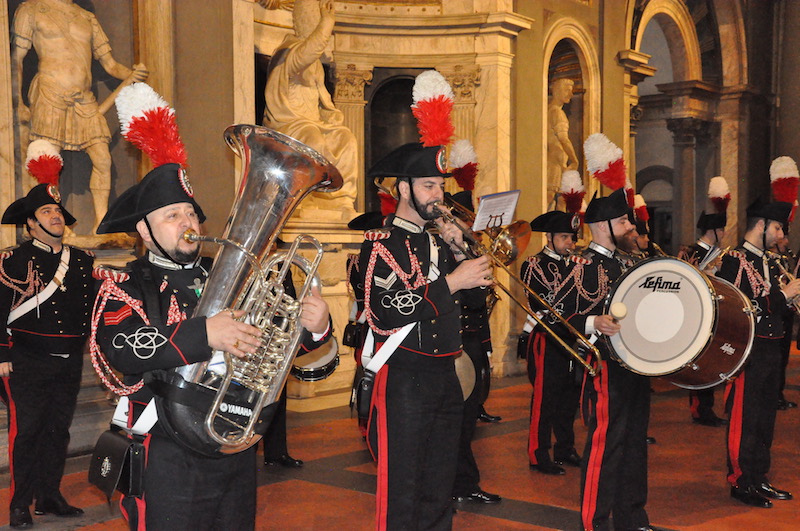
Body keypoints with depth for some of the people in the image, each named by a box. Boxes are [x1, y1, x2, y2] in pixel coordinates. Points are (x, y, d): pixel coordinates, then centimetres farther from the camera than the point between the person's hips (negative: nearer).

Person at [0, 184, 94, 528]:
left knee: (58, 430, 11)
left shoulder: (82, 261, 11)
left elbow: (93, 306, 18)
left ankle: (50, 496, 23)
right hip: (28, 361, -5)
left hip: (70, 361, 5)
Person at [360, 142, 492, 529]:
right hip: (403, 380, -7)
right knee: (401, 495, 1)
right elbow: (386, 312, -22)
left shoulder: (439, 241, 15)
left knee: (439, 493, 16)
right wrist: (451, 282, -20)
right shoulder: (382, 243, -8)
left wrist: (459, 253, -1)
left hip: (445, 377, 7)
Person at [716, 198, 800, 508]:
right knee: (744, 418, -2)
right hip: (749, 351, -9)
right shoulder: (734, 261, -11)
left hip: (771, 350, 9)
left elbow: (773, 307, 17)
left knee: (765, 417, 14)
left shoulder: (769, 264, 16)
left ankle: (758, 479, 24)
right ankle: (740, 482, 8)